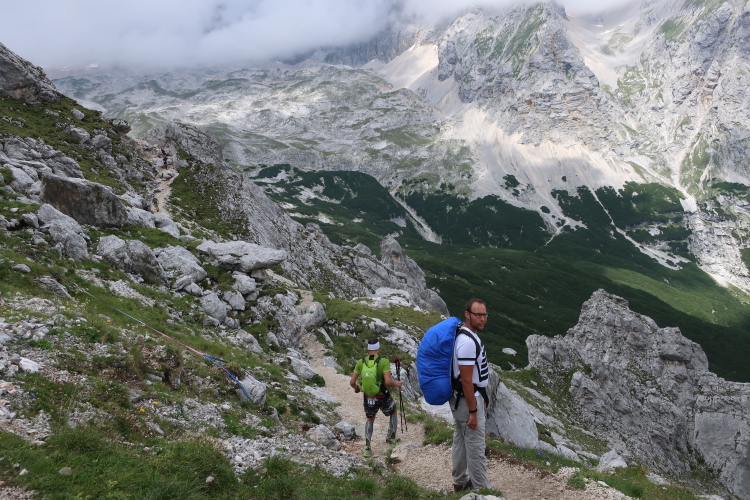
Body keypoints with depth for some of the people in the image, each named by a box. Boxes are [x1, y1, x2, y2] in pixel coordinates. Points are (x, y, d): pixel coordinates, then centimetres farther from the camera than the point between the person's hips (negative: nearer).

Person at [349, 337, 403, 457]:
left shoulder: (361, 362, -7)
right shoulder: (384, 362, -18)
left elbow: (352, 382, -7)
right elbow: (388, 381, -27)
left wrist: (356, 388, 16)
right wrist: (396, 383, -6)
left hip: (368, 399, 3)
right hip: (383, 398, -2)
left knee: (370, 420, 29)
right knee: (394, 413, 31)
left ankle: (367, 448, 20)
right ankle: (391, 440, 31)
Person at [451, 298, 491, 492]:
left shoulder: (467, 335, 8)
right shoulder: (468, 342, -25)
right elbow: (466, 380, -24)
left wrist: (481, 398, 21)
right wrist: (473, 412, -21)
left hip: (460, 398, 10)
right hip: (468, 400, -10)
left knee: (460, 441, 18)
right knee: (476, 446, 2)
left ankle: (460, 482, 31)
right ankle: (481, 487, 14)